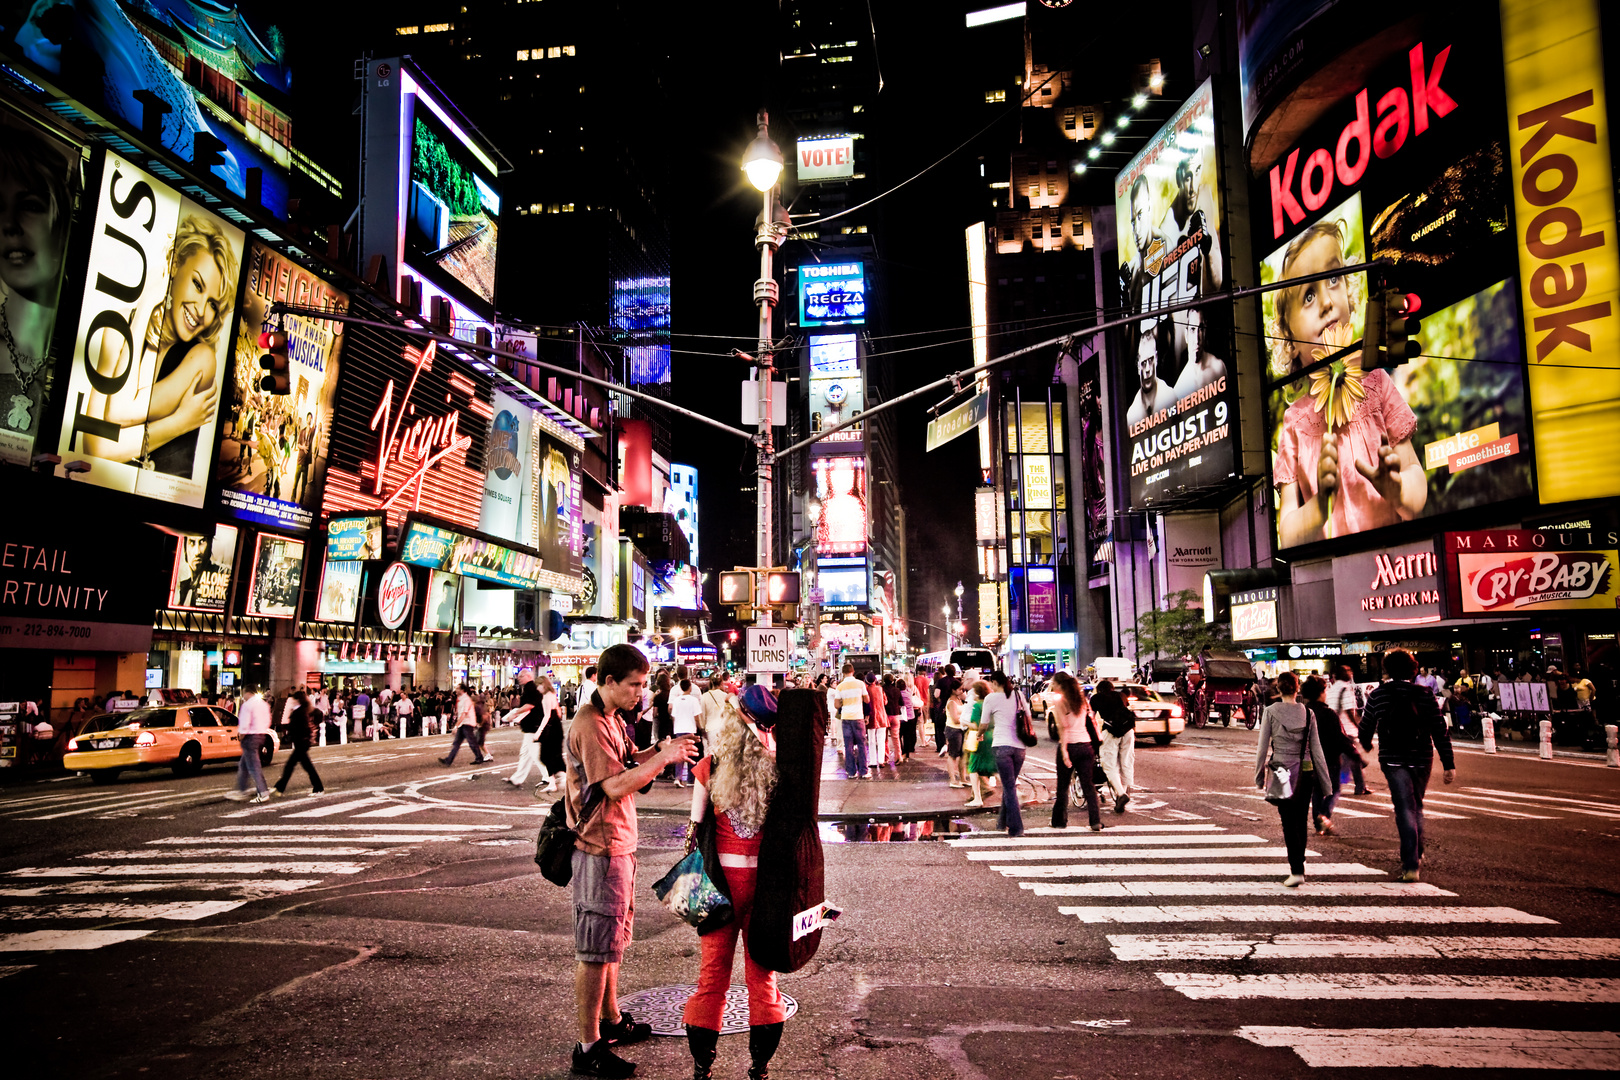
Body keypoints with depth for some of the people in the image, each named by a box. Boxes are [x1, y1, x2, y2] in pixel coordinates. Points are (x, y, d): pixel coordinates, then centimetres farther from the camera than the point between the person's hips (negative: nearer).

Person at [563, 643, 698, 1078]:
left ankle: (611, 1020, 37)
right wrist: (663, 758, -24)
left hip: (618, 845, 10)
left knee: (613, 939, 22)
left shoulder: (612, 719, 13)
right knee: (596, 949, -2)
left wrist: (663, 748, -2)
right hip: (600, 850, -10)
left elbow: (629, 761, 14)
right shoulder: (588, 725, -20)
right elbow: (615, 786, -26)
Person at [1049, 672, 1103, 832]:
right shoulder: (1081, 699, 10)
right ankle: (1096, 821, -2)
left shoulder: (1059, 702, -8)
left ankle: (1060, 821, 16)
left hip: (1070, 745, -5)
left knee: (1063, 786, 8)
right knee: (1088, 785, 6)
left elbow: (1063, 727, -16)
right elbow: (1091, 721, 11)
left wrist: (1064, 750, -18)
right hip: (1086, 745, 5)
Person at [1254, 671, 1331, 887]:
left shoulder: (1270, 712, -6)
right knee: (1301, 820, 15)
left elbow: (1262, 747, -4)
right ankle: (1298, 865, 28)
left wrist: (1259, 776, 6)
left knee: (1289, 822, 0)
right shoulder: (1308, 713, 0)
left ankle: (1297, 871, -11)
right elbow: (1316, 749, 3)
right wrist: (1325, 782, 9)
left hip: (1281, 770, -3)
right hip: (1305, 772, 3)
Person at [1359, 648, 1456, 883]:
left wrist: (1367, 745, 28)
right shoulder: (1424, 695, -1)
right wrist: (1449, 764, -1)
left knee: (1405, 808, -4)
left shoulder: (1377, 695, -3)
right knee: (1416, 806, 21)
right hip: (1422, 760, 2)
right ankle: (1417, 855, 29)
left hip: (1393, 760, -2)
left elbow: (1365, 729, 5)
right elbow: (1440, 731, -4)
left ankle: (1411, 865, -12)